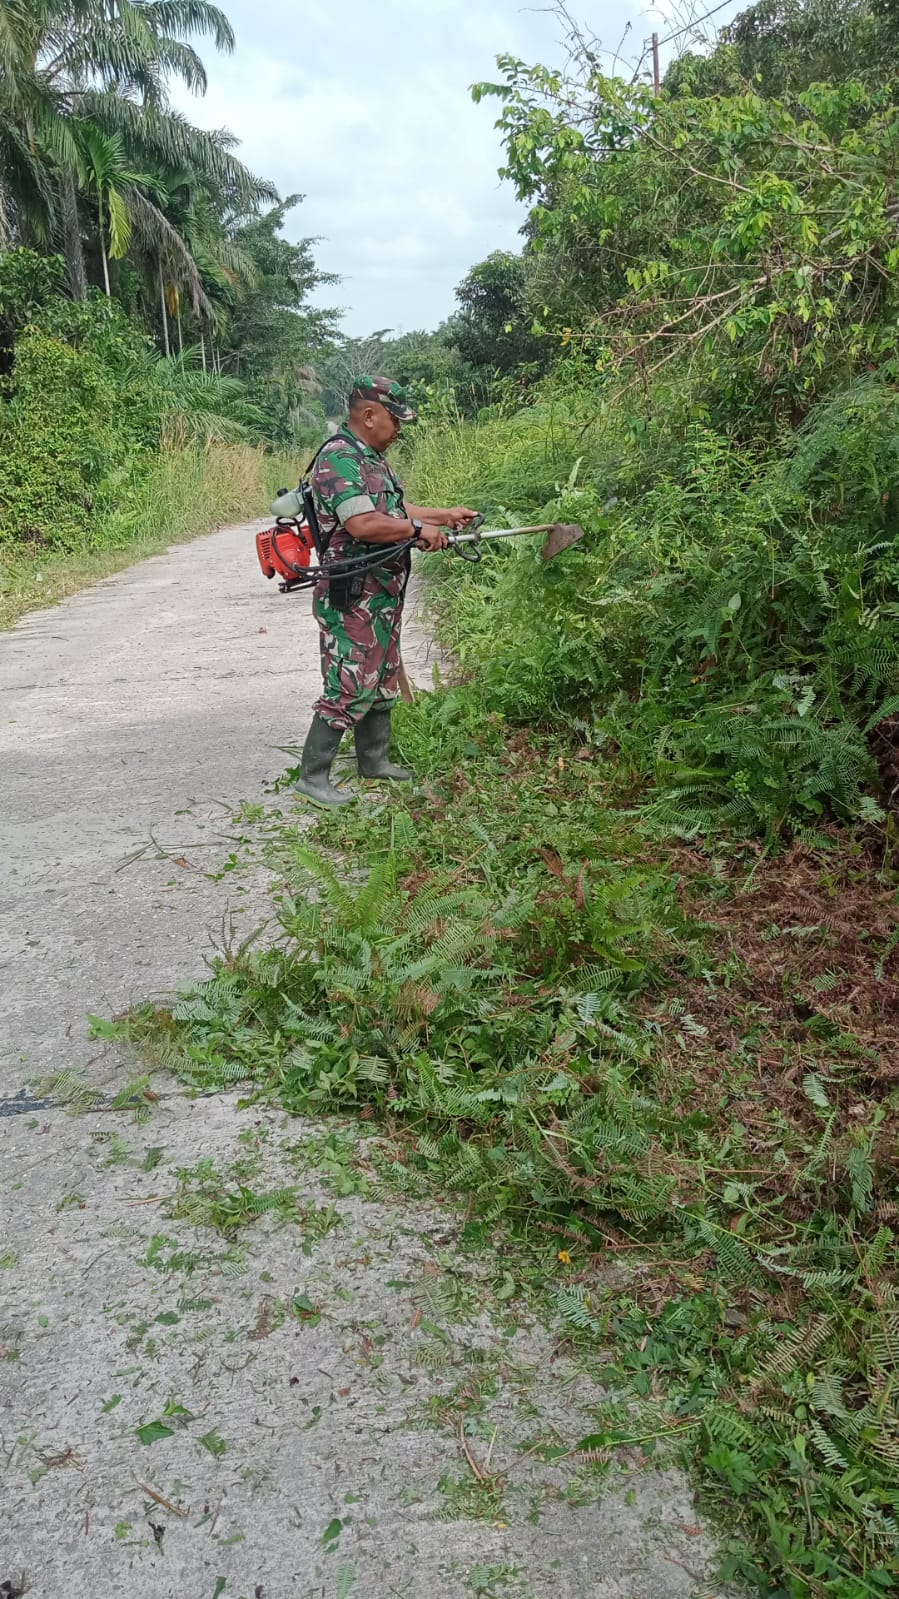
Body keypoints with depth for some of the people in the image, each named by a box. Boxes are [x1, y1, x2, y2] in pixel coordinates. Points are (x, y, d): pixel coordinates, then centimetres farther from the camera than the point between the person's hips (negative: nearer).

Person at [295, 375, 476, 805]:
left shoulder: (373, 458, 15)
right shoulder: (339, 459, -18)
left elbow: (393, 510, 27)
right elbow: (362, 524, -28)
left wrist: (445, 515, 22)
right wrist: (419, 529, -17)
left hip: (382, 593, 10)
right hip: (351, 596, -10)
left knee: (382, 680, 17)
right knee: (348, 688, -8)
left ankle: (374, 760, 30)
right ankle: (312, 776, 0)